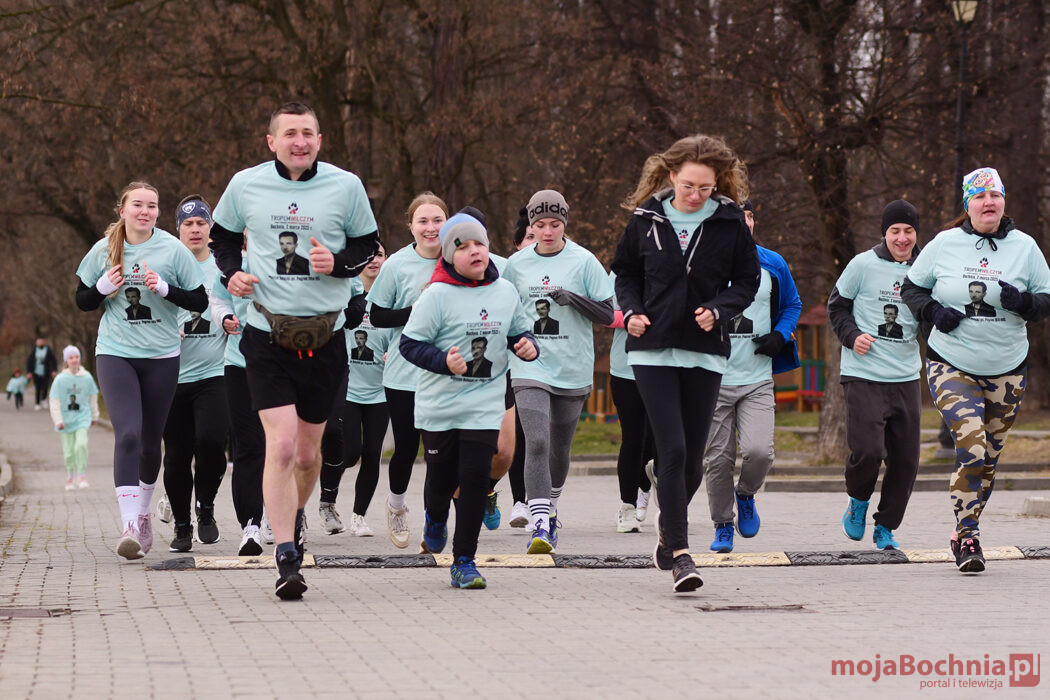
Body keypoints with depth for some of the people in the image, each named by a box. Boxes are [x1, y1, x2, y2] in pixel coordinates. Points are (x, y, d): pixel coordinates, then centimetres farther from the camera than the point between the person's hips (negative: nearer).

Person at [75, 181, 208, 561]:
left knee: (150, 440, 10)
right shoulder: (104, 250, 1)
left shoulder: (172, 250, -3)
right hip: (115, 354, -1)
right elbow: (82, 301, 11)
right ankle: (129, 526, -22)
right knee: (127, 434, -17)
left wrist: (164, 289, -16)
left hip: (161, 356, 1)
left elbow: (200, 301, 0)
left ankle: (142, 511, 34)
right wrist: (103, 288, -11)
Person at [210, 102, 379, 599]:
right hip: (267, 333, -1)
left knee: (308, 451, 11)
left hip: (325, 335, 2)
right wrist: (232, 273, -3)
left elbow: (367, 244, 11)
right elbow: (222, 235, 17)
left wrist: (338, 263, -9)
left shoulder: (346, 186, 0)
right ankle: (287, 561, -11)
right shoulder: (245, 185, 0)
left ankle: (294, 515, 43)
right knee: (281, 446, -14)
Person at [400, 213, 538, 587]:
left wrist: (527, 345, -4)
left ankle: (464, 560, 2)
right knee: (442, 479, 8)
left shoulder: (505, 292, 4)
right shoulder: (438, 295, -9)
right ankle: (435, 517, 45)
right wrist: (444, 361, -22)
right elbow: (410, 344, -8)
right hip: (438, 406, -2)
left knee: (475, 479, -8)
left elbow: (518, 332, 18)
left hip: (485, 405, 2)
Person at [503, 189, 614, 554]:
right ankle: (540, 526, -22)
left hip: (573, 369, 0)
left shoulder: (583, 261, -2)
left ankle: (550, 509, 39)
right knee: (537, 443, -17)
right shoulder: (517, 264, 4)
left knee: (560, 448, 13)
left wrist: (573, 299, -18)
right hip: (530, 367, 0)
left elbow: (607, 311, -3)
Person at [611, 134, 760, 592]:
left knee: (692, 456, 6)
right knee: (672, 450, -12)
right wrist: (632, 312, -4)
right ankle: (679, 553, -10)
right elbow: (625, 273, 14)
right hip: (653, 349, -1)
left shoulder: (729, 222, 0)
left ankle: (669, 524, 34)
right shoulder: (647, 219, 1)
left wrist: (718, 310, -10)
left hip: (705, 351, 1)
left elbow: (747, 281, 7)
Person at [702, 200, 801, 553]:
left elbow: (792, 304, 20)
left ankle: (745, 495, 16)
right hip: (714, 380, -1)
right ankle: (723, 525, 19)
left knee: (759, 450, -16)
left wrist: (781, 336, 2)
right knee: (718, 458, 0)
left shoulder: (773, 265, 5)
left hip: (758, 380, 1)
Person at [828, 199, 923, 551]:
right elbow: (836, 305, 8)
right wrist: (852, 336, -8)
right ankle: (858, 501, 15)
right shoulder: (864, 265, -3)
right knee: (867, 450, -16)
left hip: (906, 379, 4)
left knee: (905, 459, 3)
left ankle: (885, 527, 20)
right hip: (864, 376, -4)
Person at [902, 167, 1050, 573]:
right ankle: (967, 534, -15)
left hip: (1006, 371, 2)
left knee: (990, 457, 9)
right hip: (951, 366, -2)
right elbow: (911, 288, 10)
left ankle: (965, 531, 27)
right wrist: (932, 311, -10)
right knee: (971, 441, -22)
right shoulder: (944, 244, -1)